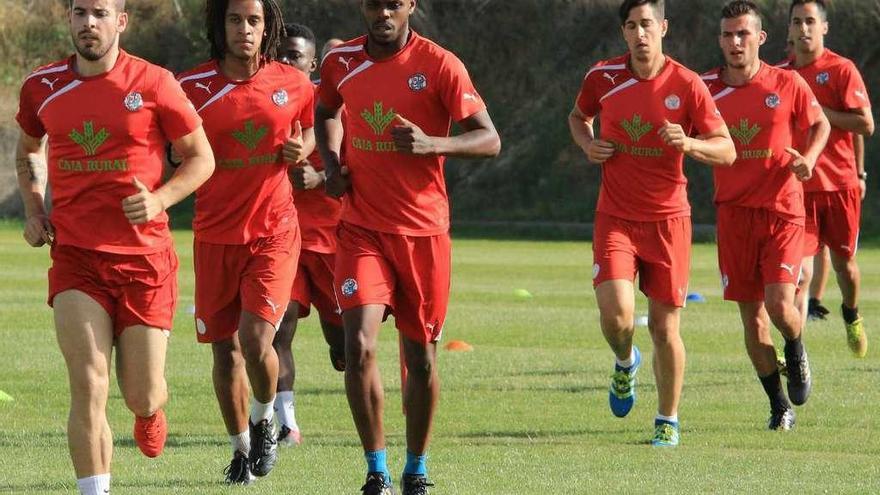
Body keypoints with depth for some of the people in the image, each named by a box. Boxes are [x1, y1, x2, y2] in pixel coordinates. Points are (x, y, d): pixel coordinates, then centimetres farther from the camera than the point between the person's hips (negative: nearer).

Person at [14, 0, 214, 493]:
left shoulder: (153, 84, -5)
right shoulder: (42, 87, 4)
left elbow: (202, 157, 3)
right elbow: (27, 152, 24)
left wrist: (160, 200, -14)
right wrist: (34, 211, 9)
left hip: (145, 257, -1)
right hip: (75, 258, 1)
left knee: (142, 397, 4)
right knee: (89, 387, -14)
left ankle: (151, 412, 42)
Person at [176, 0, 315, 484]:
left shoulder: (293, 84, 1)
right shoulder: (192, 87, -4)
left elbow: (311, 127, 20)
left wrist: (303, 150, -3)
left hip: (274, 233, -1)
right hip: (215, 237, 1)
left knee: (256, 339, -17)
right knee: (225, 350, 8)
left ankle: (263, 419, 13)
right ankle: (241, 447, 29)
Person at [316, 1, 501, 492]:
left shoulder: (439, 65, -8)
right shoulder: (341, 62, 3)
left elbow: (489, 139, -10)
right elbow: (324, 114, 25)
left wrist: (432, 144, -27)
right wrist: (331, 164, 6)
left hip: (424, 230, -1)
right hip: (362, 228, 2)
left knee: (422, 355, 7)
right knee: (360, 345, -15)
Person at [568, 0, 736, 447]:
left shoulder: (687, 86, -7)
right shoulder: (603, 77, -1)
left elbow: (726, 151, -5)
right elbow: (578, 116, 20)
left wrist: (689, 144, -25)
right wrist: (587, 144, -1)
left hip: (667, 219, -1)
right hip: (615, 218, 1)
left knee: (665, 325, 2)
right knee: (616, 316, -16)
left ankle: (668, 420, 19)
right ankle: (625, 363, 20)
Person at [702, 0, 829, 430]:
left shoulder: (787, 84, -3)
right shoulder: (706, 89, 1)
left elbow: (820, 124, 12)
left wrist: (809, 158, -7)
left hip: (782, 209, -2)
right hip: (734, 212, 2)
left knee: (779, 303, -15)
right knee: (751, 317, 4)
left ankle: (796, 353, 21)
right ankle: (779, 406, 19)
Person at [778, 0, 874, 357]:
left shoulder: (842, 70, -4)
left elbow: (865, 125, -12)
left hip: (840, 183, -2)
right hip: (797, 188, 2)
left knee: (843, 260, 14)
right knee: (800, 272, -11)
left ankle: (852, 315, 45)